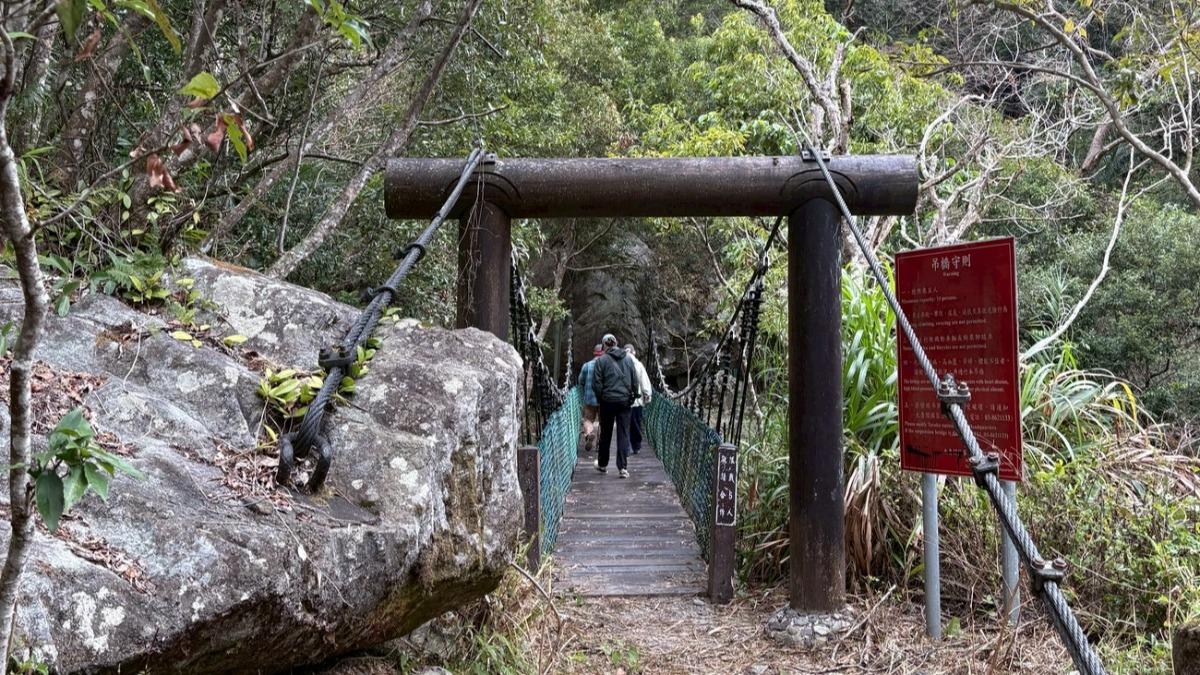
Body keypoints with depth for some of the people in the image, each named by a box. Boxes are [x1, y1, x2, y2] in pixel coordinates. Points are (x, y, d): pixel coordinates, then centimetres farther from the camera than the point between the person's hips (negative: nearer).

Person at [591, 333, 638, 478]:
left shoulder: (601, 360, -5)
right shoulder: (628, 360, 6)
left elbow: (596, 384, -7)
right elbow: (635, 382, 6)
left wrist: (600, 398, 6)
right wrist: (632, 397, 14)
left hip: (607, 401, -2)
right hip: (625, 401, 2)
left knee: (605, 434, 11)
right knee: (624, 434, 1)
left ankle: (602, 465, 25)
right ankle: (623, 467, -6)